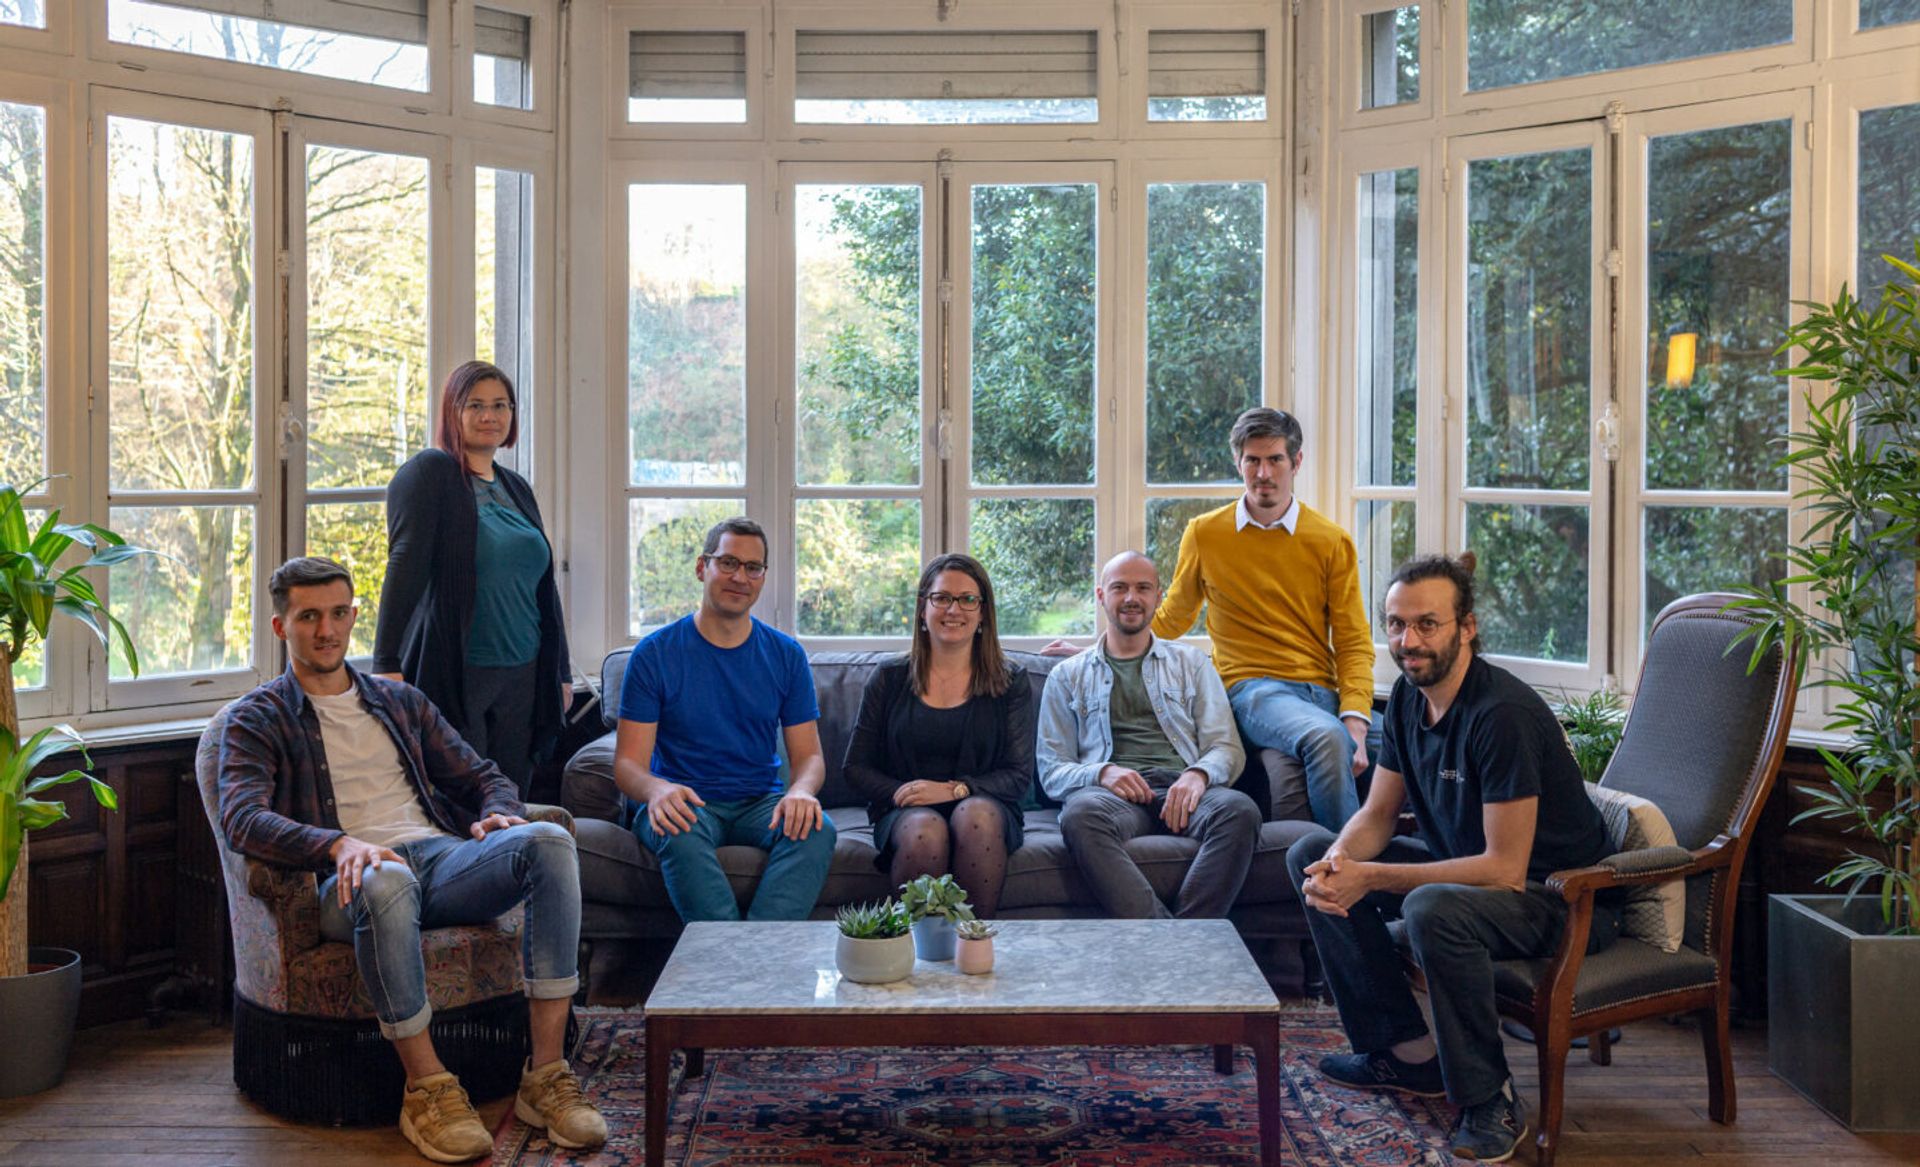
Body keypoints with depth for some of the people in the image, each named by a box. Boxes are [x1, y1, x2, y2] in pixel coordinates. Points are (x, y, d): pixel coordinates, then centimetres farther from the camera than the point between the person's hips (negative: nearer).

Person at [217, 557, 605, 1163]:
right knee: (385, 878, -43)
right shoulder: (256, 719, 12)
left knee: (548, 840, -28)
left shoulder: (401, 702, 27)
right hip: (349, 880, -4)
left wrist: (497, 814, 0)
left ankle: (546, 1073, -29)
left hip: (442, 857, 4)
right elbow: (242, 819, -6)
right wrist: (339, 845, -25)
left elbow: (481, 776, 26)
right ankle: (428, 1090, -30)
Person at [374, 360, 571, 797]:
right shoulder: (429, 472, -3)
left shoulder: (517, 488, 18)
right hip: (453, 675, -6)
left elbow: (543, 587, 21)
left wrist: (561, 672, 19)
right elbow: (404, 565, -14)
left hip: (520, 677, 7)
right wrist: (388, 664, -23)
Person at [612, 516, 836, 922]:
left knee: (816, 829, -29)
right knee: (679, 833, -36)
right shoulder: (654, 654, 0)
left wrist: (801, 791, -20)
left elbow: (808, 755, 6)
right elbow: (628, 763, -4)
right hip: (687, 802, -2)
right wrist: (658, 790, -29)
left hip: (759, 803, 2)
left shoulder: (786, 655, 8)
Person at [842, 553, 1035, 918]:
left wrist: (954, 789, -16)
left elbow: (1019, 775, 1)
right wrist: (900, 793, -12)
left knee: (976, 815, -35)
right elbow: (857, 766, 9)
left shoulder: (1012, 683, 8)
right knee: (925, 830, -35)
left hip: (985, 807, 0)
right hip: (905, 812, 0)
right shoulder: (888, 679, 10)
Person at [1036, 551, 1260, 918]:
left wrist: (1199, 774, -10)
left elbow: (1227, 747, 15)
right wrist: (1103, 773, -9)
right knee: (1080, 814, -39)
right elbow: (1051, 770, 14)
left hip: (1180, 790, 1)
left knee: (1240, 811, -35)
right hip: (1110, 792, -1)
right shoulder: (1068, 675, 23)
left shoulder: (1191, 663, 25)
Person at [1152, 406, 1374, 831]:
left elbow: (1354, 643, 7)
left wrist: (1355, 723, -9)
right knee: (1326, 738, -37)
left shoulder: (1332, 541, 11)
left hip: (1321, 691, 2)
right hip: (1252, 686, -2)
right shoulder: (1203, 534, 11)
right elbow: (1170, 621, 24)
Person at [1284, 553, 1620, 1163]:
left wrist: (1370, 877, -28)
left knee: (1434, 909, -38)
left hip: (1561, 897, -9)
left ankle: (1491, 1100, -15)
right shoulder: (1409, 696, -1)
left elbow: (1504, 869, -28)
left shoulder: (1503, 713, -27)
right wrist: (1338, 861, -19)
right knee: (1310, 854, 1)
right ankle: (1407, 1050, 6)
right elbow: (1376, 815, 5)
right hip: (1461, 867, 9)